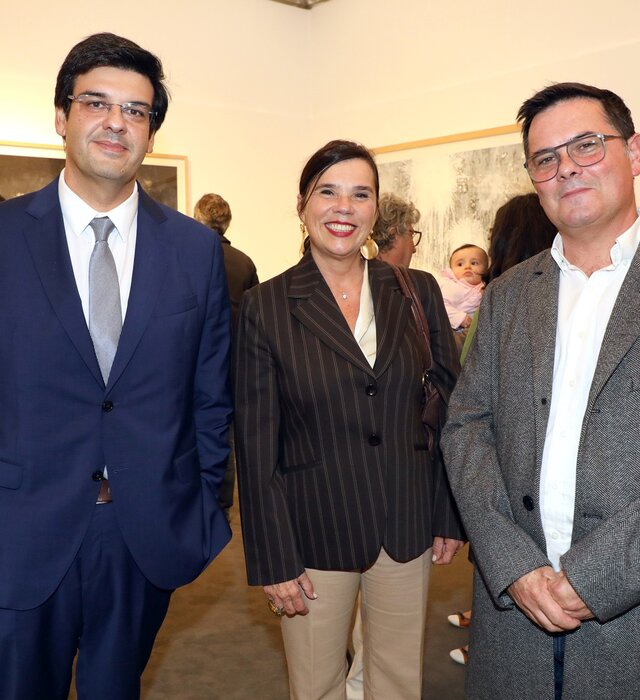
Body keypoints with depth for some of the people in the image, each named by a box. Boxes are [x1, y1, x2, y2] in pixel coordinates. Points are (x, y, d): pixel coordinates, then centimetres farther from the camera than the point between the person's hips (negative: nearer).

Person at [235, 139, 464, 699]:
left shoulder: (419, 292, -1)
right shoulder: (266, 306, -8)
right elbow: (257, 444, -7)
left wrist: (452, 516, 4)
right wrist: (272, 559, -7)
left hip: (408, 527, 2)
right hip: (314, 532, -2)